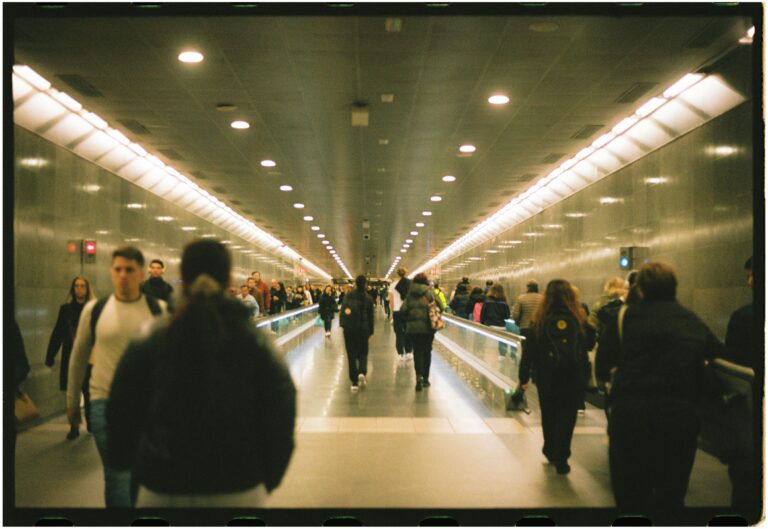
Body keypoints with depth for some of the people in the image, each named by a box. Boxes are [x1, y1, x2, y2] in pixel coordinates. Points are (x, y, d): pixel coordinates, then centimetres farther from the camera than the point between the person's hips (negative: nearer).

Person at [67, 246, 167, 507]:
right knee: (117, 479, 0)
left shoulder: (160, 309, -3)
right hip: (105, 402, 0)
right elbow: (78, 357, 10)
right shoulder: (94, 309, 0)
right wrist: (72, 401, 15)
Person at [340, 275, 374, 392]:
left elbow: (343, 309, -9)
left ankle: (354, 382, 3)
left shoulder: (348, 296, 0)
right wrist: (370, 332, 11)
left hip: (349, 328, 0)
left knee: (351, 355, 5)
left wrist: (342, 323, -2)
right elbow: (371, 316, 4)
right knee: (363, 353, 14)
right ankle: (362, 372, -14)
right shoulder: (368, 298, 2)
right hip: (363, 329, 0)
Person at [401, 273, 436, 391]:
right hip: (427, 326, 0)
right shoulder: (429, 291, -2)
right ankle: (425, 379, 17)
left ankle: (419, 375, -16)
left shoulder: (410, 293, 2)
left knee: (417, 351, 6)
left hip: (413, 327, 1)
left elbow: (403, 309, -6)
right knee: (427, 351, 13)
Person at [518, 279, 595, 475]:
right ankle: (561, 458, 6)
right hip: (574, 377, 0)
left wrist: (524, 376, 2)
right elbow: (589, 344, 6)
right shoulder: (579, 319, -7)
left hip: (547, 377, 0)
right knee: (567, 417, 7)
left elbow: (529, 350, -6)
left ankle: (551, 452, 31)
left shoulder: (540, 320, -9)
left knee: (549, 415, 18)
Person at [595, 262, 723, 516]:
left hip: (629, 412, -2)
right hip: (682, 415, 2)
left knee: (631, 497, 10)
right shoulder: (694, 322, 12)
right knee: (671, 499, 14)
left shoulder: (626, 315, 3)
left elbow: (602, 366, 1)